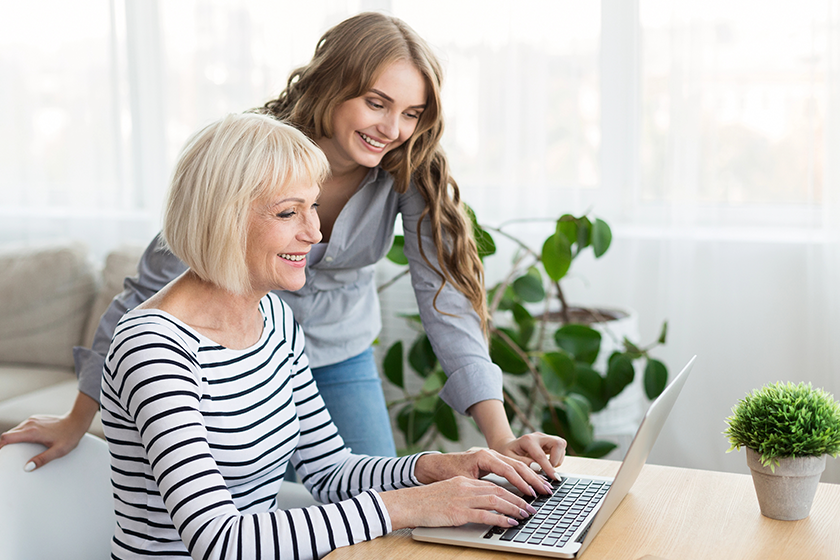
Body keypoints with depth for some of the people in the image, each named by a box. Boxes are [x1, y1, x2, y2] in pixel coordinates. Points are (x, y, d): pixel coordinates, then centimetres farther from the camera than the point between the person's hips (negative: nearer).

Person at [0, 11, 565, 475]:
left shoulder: (411, 172, -18)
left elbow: (447, 295, -23)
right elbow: (153, 287, -20)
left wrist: (500, 437, -35)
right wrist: (77, 422, -15)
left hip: (343, 363, 3)